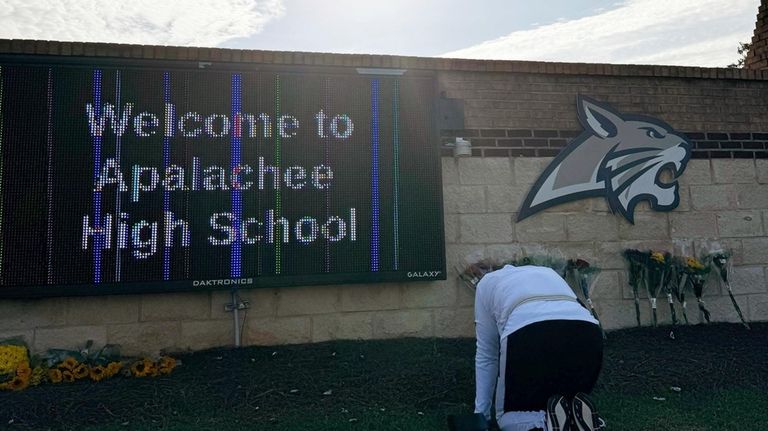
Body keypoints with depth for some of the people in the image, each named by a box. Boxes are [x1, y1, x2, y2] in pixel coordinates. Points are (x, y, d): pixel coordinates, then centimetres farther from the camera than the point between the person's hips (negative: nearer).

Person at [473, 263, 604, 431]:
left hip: (530, 338, -3)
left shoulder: (486, 284, 30)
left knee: (508, 417, 22)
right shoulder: (549, 274, 40)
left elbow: (486, 355, 30)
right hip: (588, 338, 4)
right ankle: (578, 415, 0)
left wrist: (480, 412, 35)